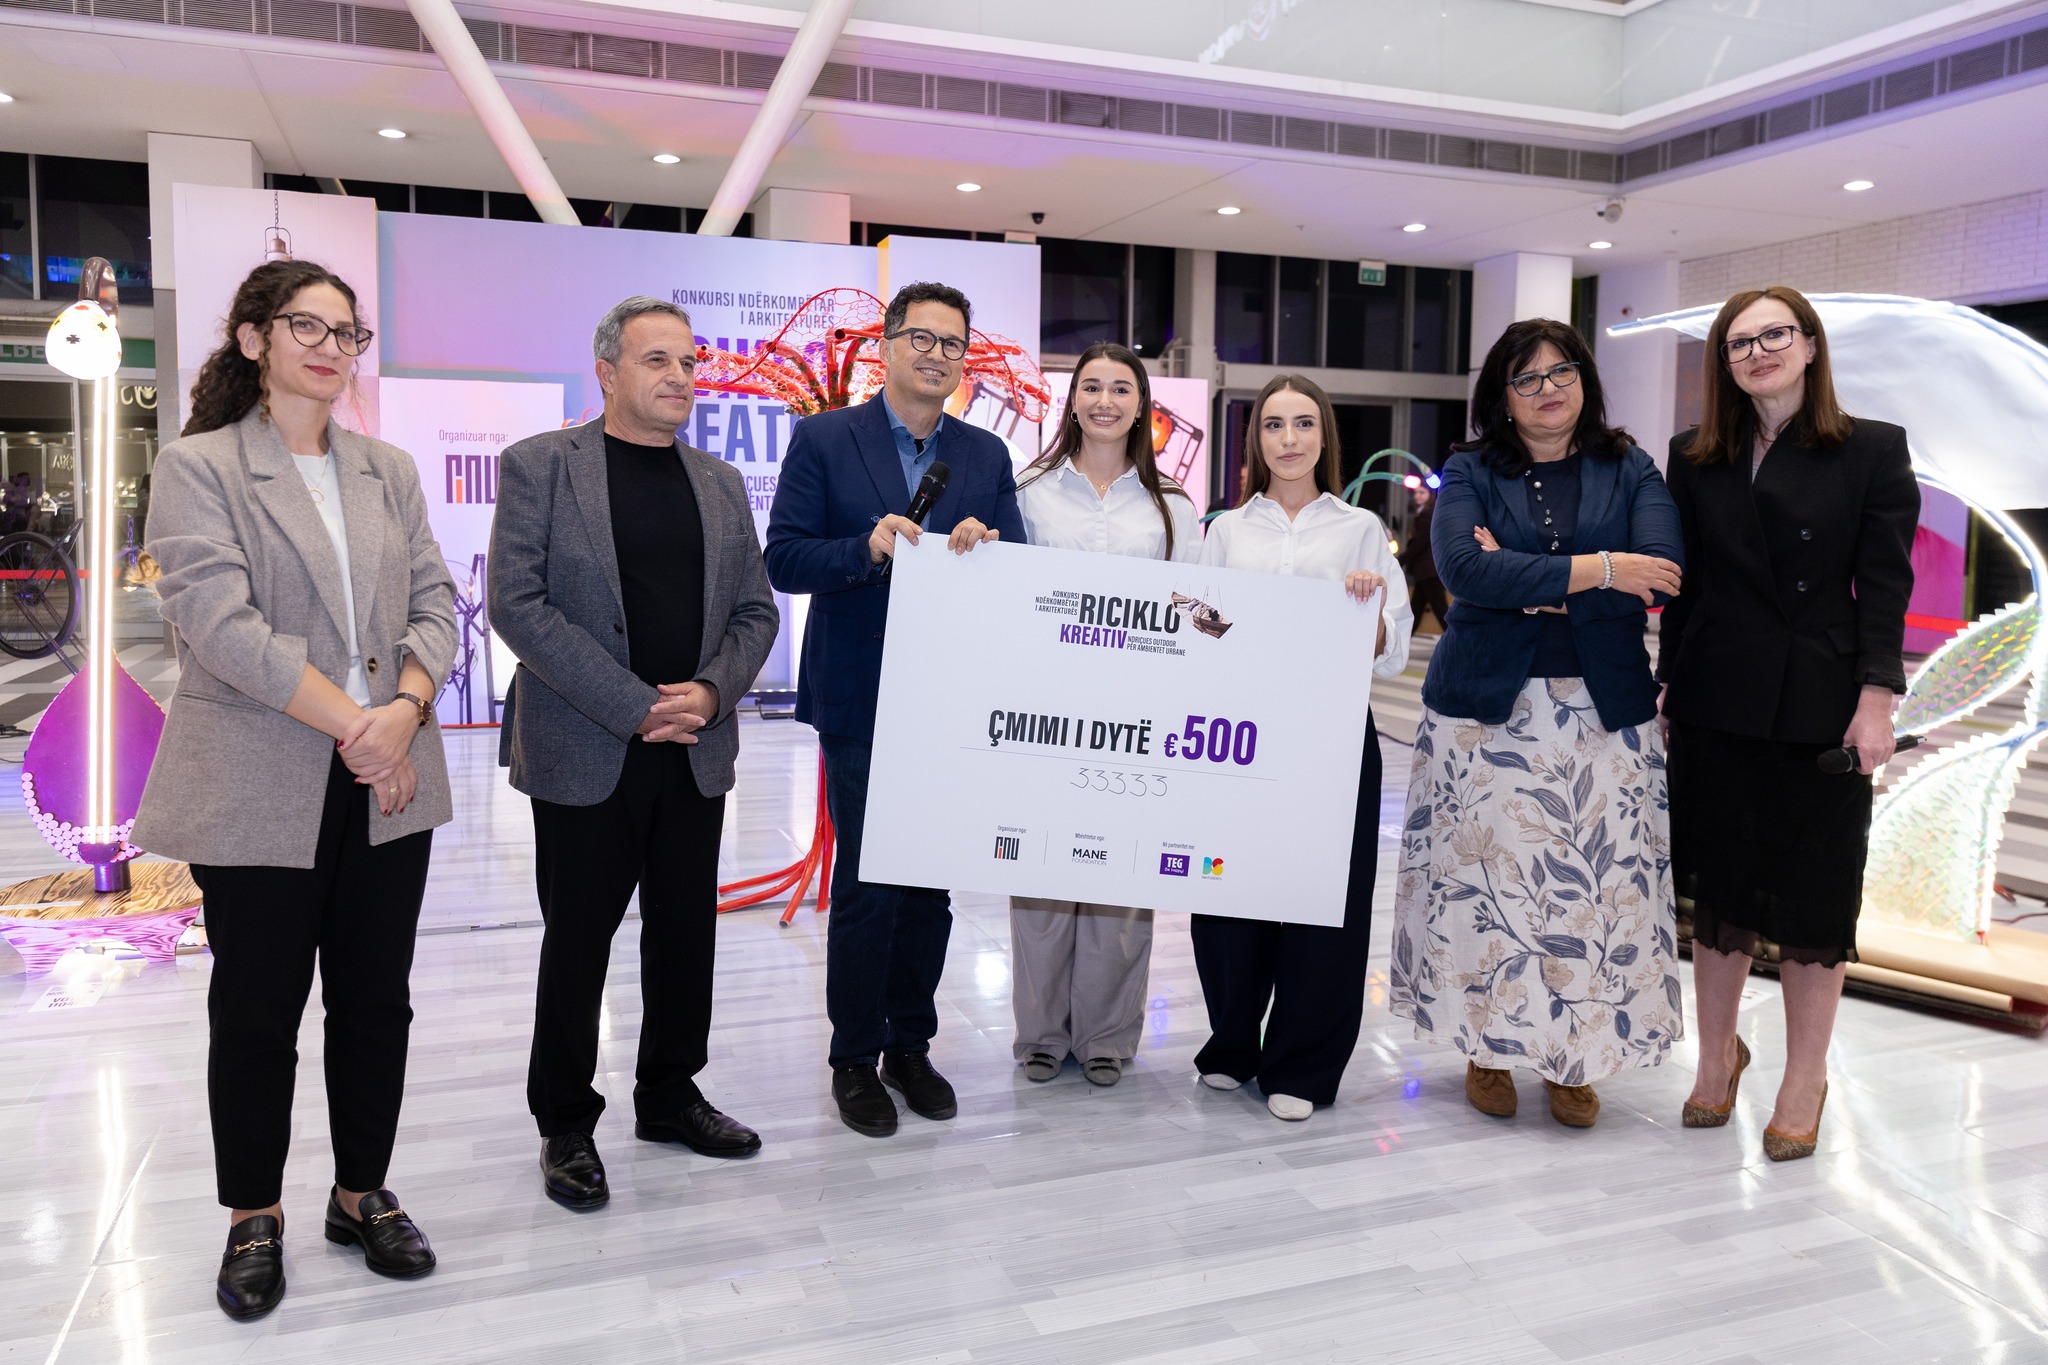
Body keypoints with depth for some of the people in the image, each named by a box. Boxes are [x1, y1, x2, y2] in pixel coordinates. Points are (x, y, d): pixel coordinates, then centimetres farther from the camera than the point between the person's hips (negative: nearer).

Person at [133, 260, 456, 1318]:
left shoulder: (389, 471, 13)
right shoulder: (198, 467, -2)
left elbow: (433, 601, 6)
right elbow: (219, 619, -14)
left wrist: (407, 706, -13)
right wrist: (351, 724, -18)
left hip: (387, 784, 4)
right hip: (259, 788, -4)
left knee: (376, 998, 11)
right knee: (255, 1009, 7)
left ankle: (363, 1194, 28)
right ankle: (254, 1219, 25)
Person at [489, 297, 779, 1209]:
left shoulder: (720, 482, 12)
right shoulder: (539, 465, -3)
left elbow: (754, 609, 11)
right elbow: (517, 603, -12)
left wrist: (711, 692, -9)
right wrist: (634, 707, -17)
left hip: (696, 752, 5)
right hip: (583, 755, -4)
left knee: (687, 935, 12)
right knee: (578, 942, 5)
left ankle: (670, 1096, 30)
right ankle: (565, 1125, 22)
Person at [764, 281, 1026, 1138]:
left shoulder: (986, 456, 10)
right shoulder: (825, 439, 0)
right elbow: (784, 559, -7)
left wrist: (984, 546, -16)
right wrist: (868, 548, -23)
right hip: (860, 705, -3)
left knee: (931, 885, 11)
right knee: (866, 886, 1)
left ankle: (910, 1046, 28)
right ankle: (855, 1060, 19)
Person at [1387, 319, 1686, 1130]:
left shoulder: (1630, 471, 9)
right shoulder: (1469, 473, 5)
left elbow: (1662, 573, -8)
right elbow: (1465, 569, -14)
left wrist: (1528, 584, -12)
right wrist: (1596, 570, -13)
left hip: (1603, 712, 1)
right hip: (1486, 708, -1)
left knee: (1596, 883, 1)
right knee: (1486, 874, 2)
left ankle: (1575, 1058, 16)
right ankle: (1487, 1048, 18)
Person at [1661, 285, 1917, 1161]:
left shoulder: (1873, 451, 0)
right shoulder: (1695, 457, 7)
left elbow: (1885, 586, -5)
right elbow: (1682, 585, 7)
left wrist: (1875, 700, -12)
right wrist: (1667, 684, 3)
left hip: (1820, 705, -2)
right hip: (1717, 705, 3)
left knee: (1815, 894, 5)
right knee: (1717, 886, 10)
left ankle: (1803, 1086, 20)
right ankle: (1717, 1059, 27)